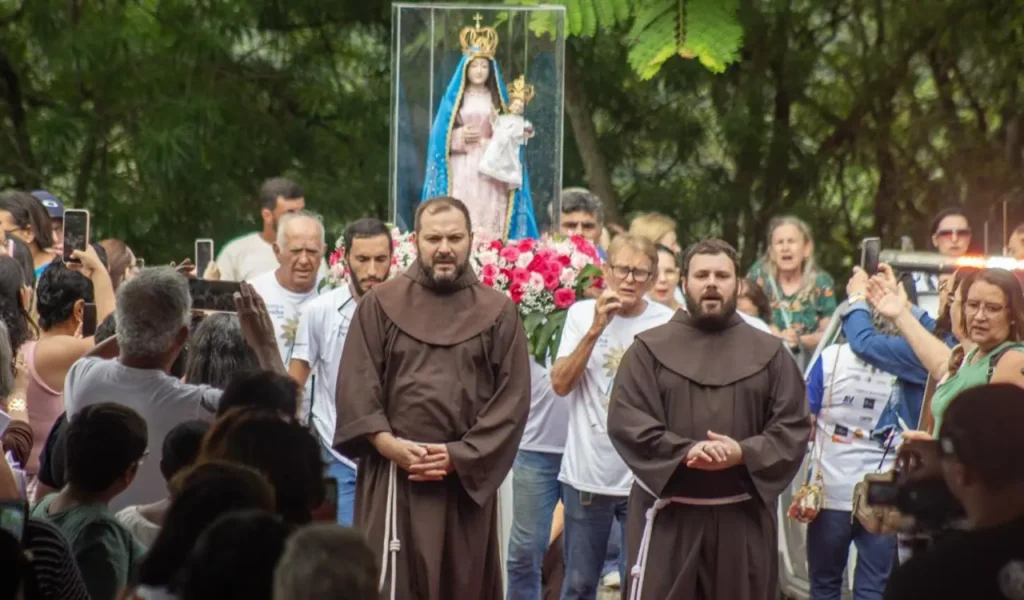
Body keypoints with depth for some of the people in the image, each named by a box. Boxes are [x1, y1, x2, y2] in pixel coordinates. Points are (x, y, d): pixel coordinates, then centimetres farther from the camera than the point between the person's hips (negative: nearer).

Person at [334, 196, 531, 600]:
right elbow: (356, 385, 0)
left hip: (469, 479, 1)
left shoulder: (498, 312, 6)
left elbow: (513, 398, -1)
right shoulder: (380, 304, 6)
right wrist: (388, 444, -14)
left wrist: (460, 455, -11)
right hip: (393, 476, -1)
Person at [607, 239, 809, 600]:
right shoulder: (651, 348, 5)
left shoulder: (768, 352, 9)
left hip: (743, 516, 2)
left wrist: (743, 454, -15)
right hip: (669, 515, -2)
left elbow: (793, 427, 3)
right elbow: (625, 421, -5)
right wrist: (684, 452, -19)